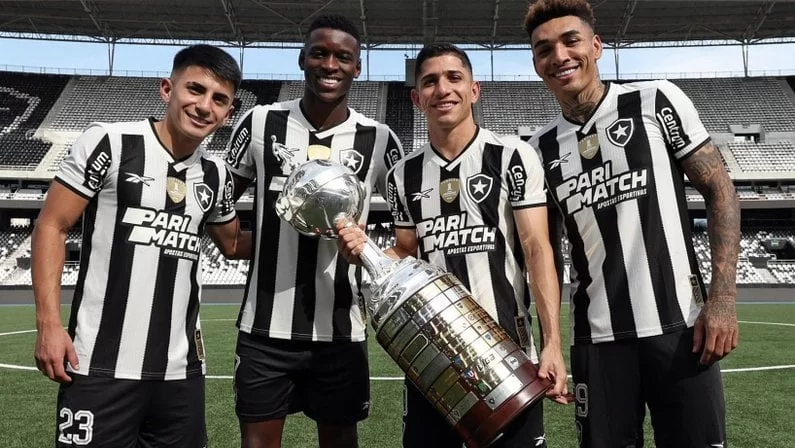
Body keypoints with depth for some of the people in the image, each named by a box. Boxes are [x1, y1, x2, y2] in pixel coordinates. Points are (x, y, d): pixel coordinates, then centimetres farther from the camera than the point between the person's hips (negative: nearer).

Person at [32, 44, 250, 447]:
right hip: (101, 366, -4)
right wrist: (49, 323, -11)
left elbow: (233, 244, 21)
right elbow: (51, 227, -3)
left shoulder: (216, 175, 8)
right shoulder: (108, 142, -6)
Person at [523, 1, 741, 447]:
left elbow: (720, 191, -1)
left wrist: (723, 298, -10)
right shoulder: (541, 149, 6)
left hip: (679, 325, -2)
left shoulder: (657, 101, -1)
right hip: (597, 337, 2)